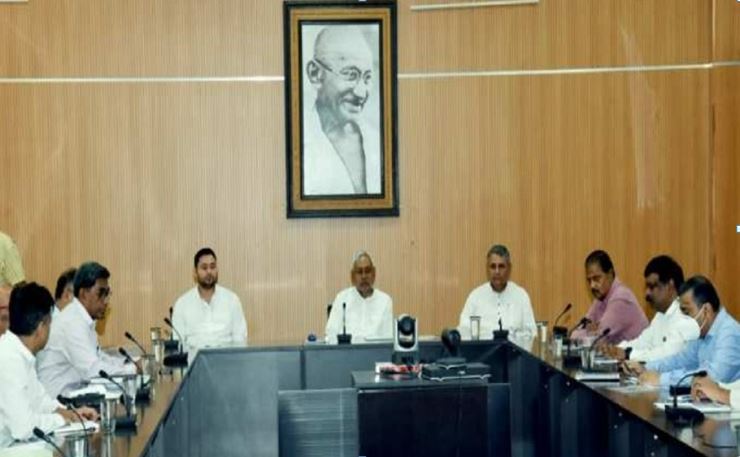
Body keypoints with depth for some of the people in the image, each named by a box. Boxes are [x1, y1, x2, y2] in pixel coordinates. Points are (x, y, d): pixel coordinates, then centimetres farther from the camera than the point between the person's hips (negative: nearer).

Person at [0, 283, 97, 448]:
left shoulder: (20, 353, 3)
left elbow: (36, 396, 17)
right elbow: (24, 427, -27)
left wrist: (67, 412, 2)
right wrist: (63, 419, -11)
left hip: (14, 443, 8)